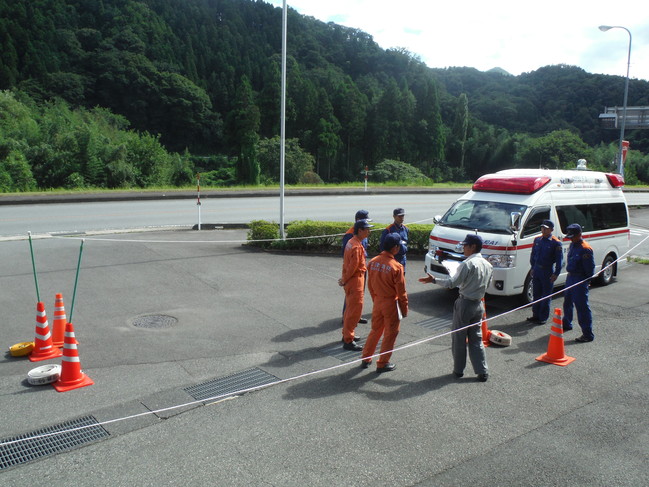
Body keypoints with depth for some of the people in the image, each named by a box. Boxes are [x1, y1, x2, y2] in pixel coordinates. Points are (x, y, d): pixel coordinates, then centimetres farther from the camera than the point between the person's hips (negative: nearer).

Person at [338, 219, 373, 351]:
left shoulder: (351, 242, 10)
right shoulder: (356, 246, -22)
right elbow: (353, 266, -23)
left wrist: (345, 278, 13)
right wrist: (345, 280, -10)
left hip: (350, 280, 10)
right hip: (355, 280, -10)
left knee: (350, 309, 20)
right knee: (354, 311, -5)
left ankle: (347, 335, 32)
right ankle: (348, 341, 1)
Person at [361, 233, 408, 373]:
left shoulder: (373, 262, -3)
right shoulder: (396, 267, -20)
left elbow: (370, 285, 7)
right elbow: (401, 291, -14)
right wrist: (404, 309, -3)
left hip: (377, 302, 6)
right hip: (391, 303, -6)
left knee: (375, 330, 20)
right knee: (390, 334, 9)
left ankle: (366, 359, 27)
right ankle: (382, 364, 16)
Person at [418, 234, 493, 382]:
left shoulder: (468, 264, -18)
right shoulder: (488, 265, 6)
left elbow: (452, 283, -21)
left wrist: (434, 280, -12)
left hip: (465, 304, -7)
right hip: (479, 304, 7)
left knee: (459, 338, 7)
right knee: (476, 339, 13)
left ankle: (458, 370, 16)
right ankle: (482, 371, 11)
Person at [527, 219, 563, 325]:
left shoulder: (556, 243, -10)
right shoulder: (537, 240, 7)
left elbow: (559, 260, -9)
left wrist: (556, 274, -13)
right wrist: (532, 268, 14)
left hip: (547, 272, -5)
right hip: (537, 270, 6)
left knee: (546, 296, 4)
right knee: (536, 294, 13)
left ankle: (543, 318, 12)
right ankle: (536, 315, 25)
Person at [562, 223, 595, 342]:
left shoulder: (585, 249, -19)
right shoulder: (572, 245, 10)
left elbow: (590, 268, -18)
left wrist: (586, 282, -14)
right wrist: (569, 274, 15)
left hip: (580, 280, -9)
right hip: (570, 278, 9)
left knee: (582, 307, -6)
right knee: (567, 303, 23)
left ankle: (588, 334, 1)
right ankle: (566, 324, 44)